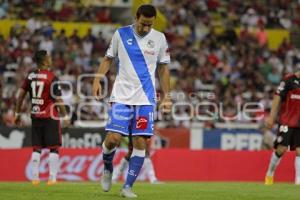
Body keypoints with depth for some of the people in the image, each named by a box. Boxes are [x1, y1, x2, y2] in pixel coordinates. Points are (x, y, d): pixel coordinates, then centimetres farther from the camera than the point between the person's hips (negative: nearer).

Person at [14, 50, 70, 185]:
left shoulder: (30, 76, 4)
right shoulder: (51, 78, -12)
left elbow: (20, 95, 8)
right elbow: (58, 100, -12)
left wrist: (17, 114, 17)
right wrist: (65, 117, -3)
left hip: (35, 116, 5)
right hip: (50, 117, -5)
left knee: (36, 148, 11)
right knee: (54, 148, 2)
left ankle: (35, 177, 8)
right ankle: (52, 177, -3)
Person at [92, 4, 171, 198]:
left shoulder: (159, 38, 4)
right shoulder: (121, 34, 2)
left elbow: (163, 68, 11)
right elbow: (109, 58, 11)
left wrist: (166, 96, 8)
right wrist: (98, 79, -2)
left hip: (146, 99, 1)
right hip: (121, 96, -1)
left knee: (140, 142, -5)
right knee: (113, 138, -12)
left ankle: (127, 187, 2)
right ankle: (107, 168, 19)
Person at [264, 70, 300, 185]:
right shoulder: (289, 80, -6)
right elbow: (278, 98, -5)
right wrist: (271, 118, -9)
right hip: (287, 121, -4)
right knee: (281, 148, -7)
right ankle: (269, 174, 12)